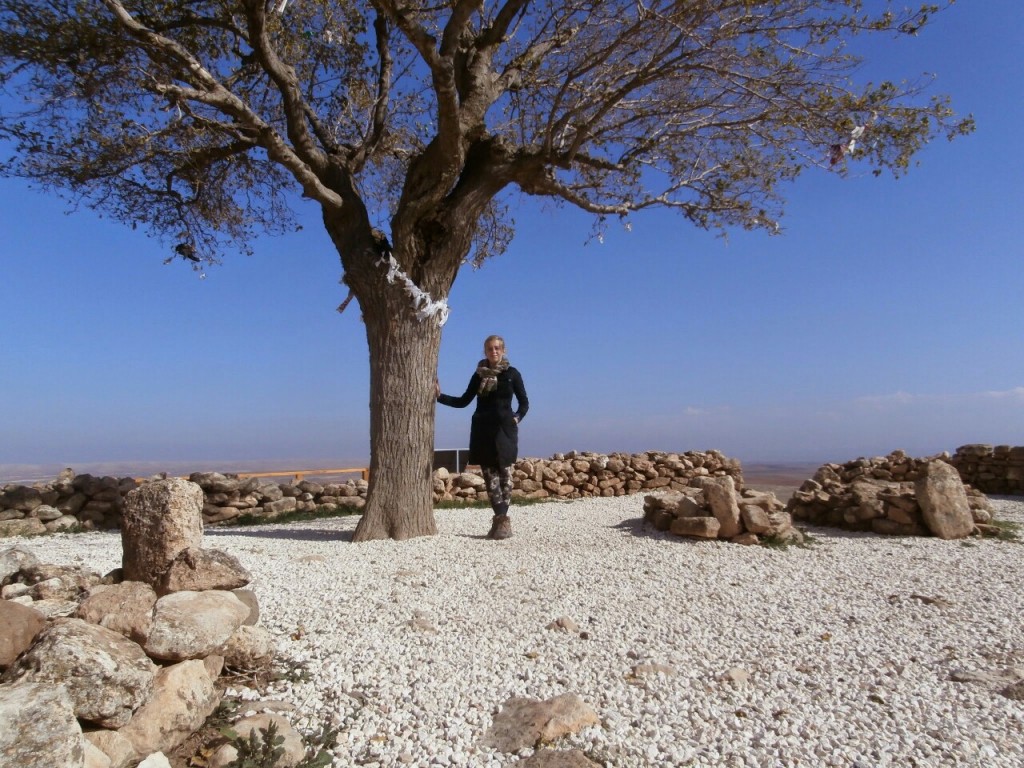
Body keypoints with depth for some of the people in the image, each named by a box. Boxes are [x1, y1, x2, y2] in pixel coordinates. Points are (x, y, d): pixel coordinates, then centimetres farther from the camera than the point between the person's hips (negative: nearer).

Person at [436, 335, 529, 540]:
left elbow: (524, 403, 9)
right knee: (490, 477, 2)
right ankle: (502, 520, 8)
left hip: (504, 429, -2)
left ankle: (501, 520, -1)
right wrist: (440, 396, 5)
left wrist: (517, 418, -5)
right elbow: (464, 401, 14)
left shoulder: (512, 374, 2)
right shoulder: (479, 375, 9)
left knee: (504, 475, -4)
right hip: (482, 430, 3)